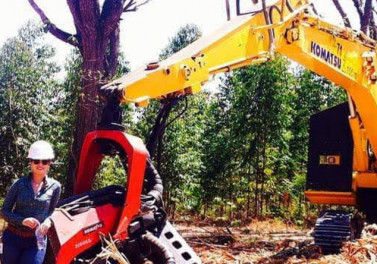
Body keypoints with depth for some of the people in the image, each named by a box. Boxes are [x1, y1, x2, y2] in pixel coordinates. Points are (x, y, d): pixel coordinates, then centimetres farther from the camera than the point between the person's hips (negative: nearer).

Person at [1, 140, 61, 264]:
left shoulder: (54, 186, -2)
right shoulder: (19, 184, -5)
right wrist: (22, 220, -19)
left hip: (36, 240, 0)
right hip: (13, 237, 0)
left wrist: (48, 221, -10)